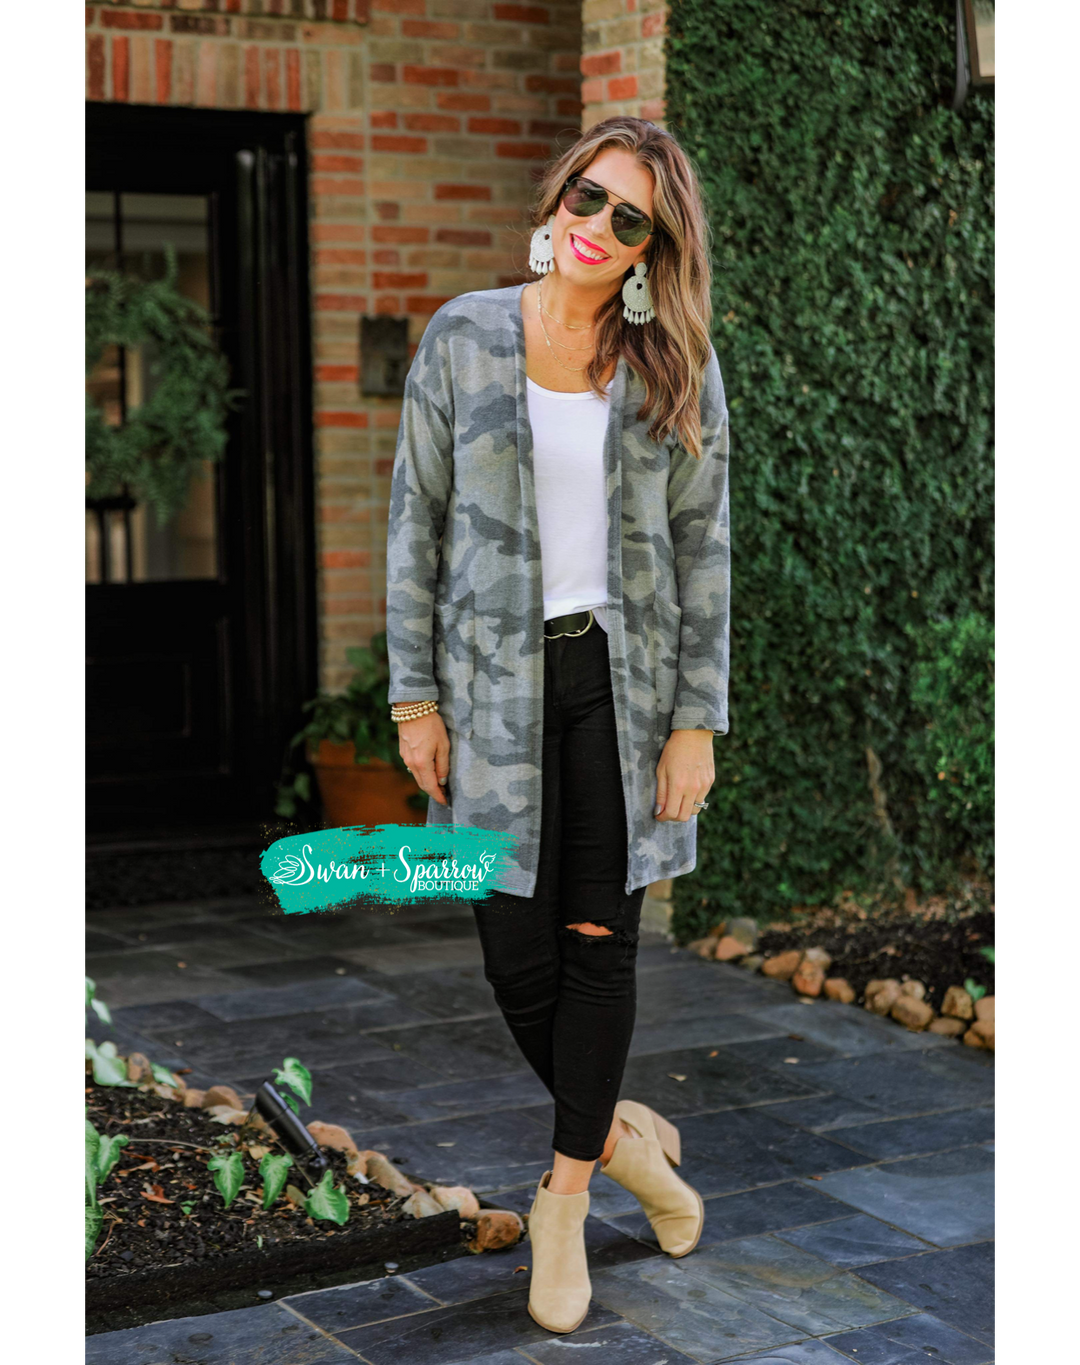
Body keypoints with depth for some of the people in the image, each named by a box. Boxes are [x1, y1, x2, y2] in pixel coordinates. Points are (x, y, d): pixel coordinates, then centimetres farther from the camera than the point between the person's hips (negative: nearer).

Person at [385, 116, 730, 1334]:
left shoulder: (677, 366, 0)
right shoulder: (462, 339, -1)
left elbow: (701, 548, 1)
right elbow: (416, 520, 1)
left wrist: (698, 719, -4)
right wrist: (414, 697, -2)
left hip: (622, 676, 0)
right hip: (496, 681, 0)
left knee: (598, 939, 3)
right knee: (516, 952, 1)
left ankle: (564, 1199, 21)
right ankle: (619, 1131, 31)